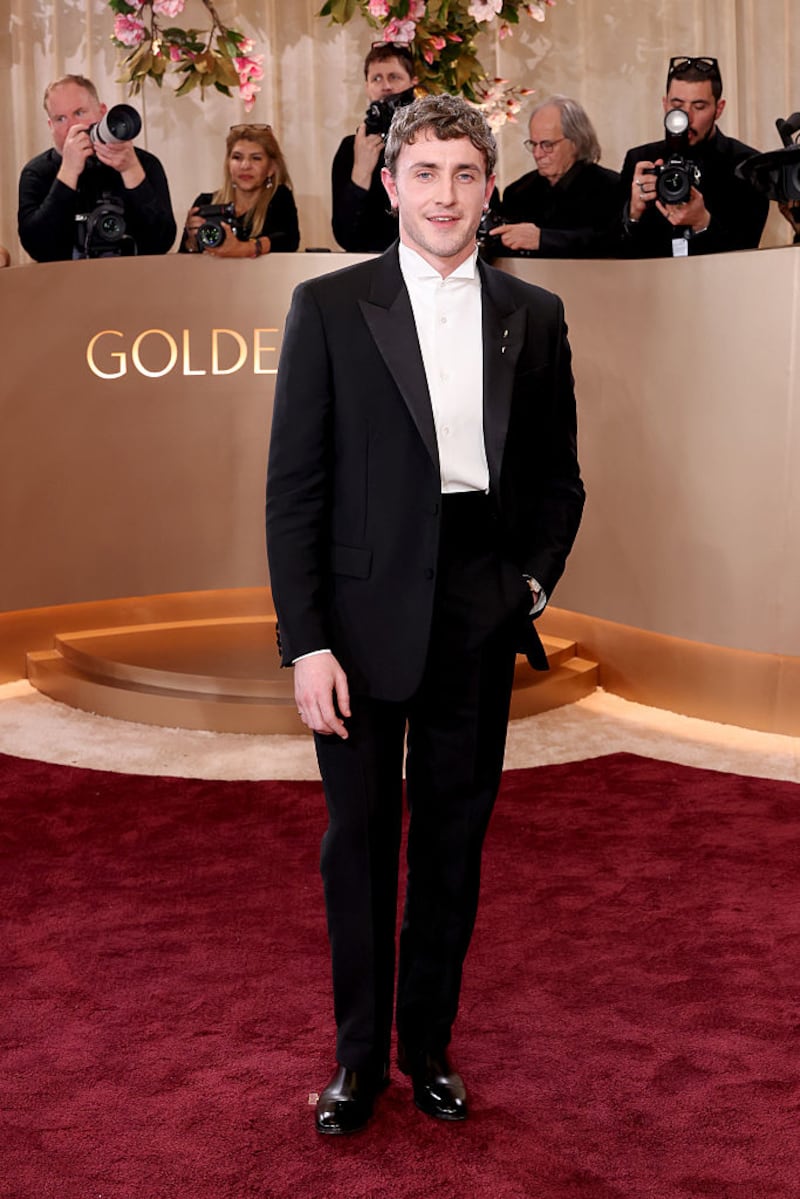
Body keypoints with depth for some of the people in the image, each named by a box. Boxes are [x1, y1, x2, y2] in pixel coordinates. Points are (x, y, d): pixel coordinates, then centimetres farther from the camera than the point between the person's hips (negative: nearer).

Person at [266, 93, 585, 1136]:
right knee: (360, 842, 9)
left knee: (455, 841, 12)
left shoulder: (533, 316, 7)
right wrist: (306, 641, -11)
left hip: (480, 620, 2)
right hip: (366, 616, -2)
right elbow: (293, 488, -5)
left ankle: (429, 1047, 29)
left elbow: (558, 476, 14)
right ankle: (359, 1058, 26)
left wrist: (535, 580, -1)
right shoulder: (329, 307, -2)